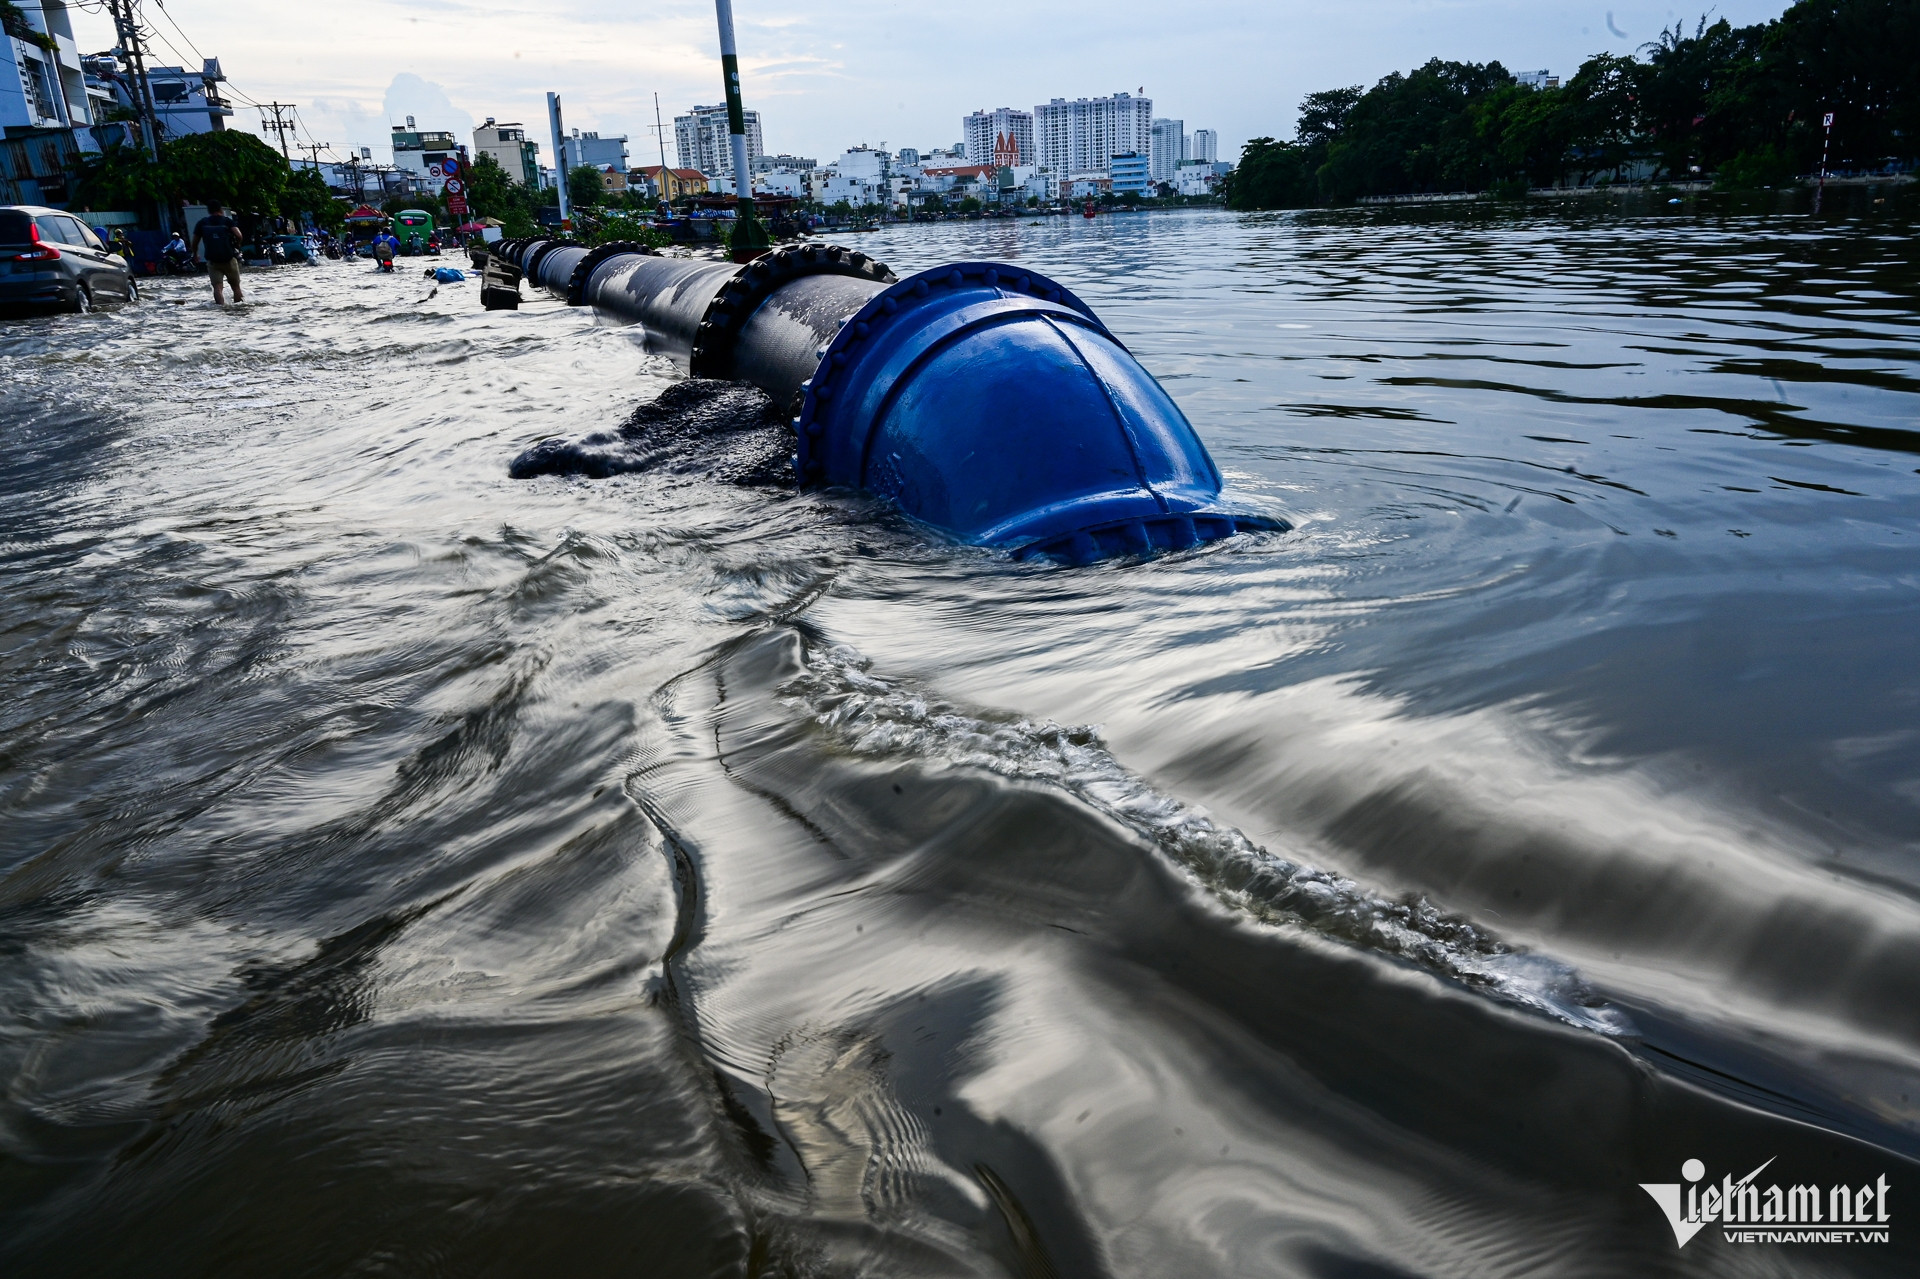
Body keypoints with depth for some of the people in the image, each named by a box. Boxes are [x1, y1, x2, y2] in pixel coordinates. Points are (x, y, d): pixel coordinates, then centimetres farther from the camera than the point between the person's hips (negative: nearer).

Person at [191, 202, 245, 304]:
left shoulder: (202, 223, 8)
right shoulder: (227, 221, 1)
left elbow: (195, 242, 11)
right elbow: (238, 235, -15)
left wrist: (195, 254, 28)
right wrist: (237, 245, 5)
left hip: (212, 260, 1)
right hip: (229, 259, -1)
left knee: (217, 286, -7)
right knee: (236, 286, 12)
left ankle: (221, 304, -26)